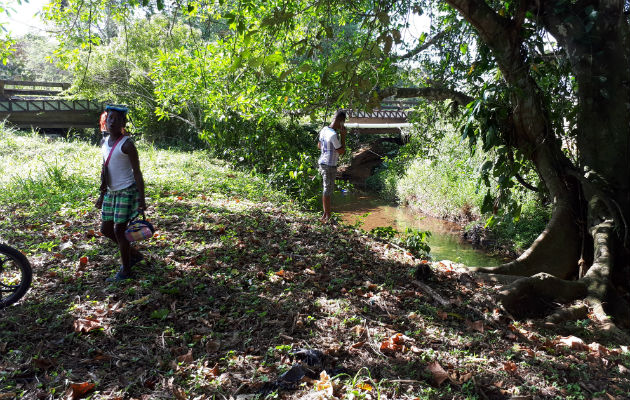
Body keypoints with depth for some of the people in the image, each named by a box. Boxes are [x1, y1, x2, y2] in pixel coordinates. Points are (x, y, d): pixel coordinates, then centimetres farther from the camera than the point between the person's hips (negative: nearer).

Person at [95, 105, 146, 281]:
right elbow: (105, 170, 18)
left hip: (127, 191, -8)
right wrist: (103, 194, 20)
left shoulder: (127, 144, -13)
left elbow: (137, 172, -13)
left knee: (119, 230, -3)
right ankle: (134, 254, 30)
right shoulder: (104, 142, 11)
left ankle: (125, 271, 12)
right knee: (106, 230, 13)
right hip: (111, 192, 8)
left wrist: (142, 199, -17)